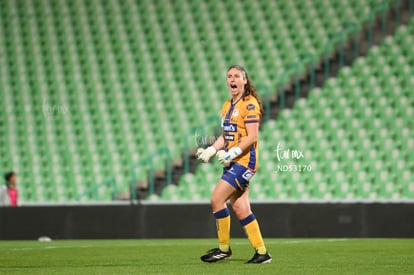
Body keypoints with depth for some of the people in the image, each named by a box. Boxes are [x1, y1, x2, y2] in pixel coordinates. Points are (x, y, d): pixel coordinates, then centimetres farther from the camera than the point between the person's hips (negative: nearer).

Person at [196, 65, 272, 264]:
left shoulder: (250, 104, -9)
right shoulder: (227, 106, 17)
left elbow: (252, 137, -16)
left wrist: (232, 154, -22)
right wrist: (211, 150, 6)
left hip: (244, 160, -8)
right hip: (232, 163, 8)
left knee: (217, 199, -14)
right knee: (239, 208, 5)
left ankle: (224, 248, -4)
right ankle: (261, 252, 9)